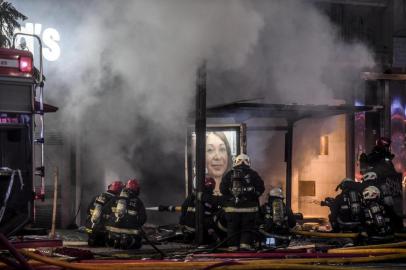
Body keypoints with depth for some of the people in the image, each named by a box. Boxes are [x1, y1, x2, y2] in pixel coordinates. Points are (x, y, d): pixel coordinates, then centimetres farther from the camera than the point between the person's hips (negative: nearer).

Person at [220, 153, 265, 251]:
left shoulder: (229, 175, 3)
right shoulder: (253, 174, 1)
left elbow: (222, 189, -2)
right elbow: (261, 188, -1)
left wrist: (230, 197, 9)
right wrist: (253, 196, 10)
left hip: (232, 207, 1)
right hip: (249, 207, -1)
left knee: (233, 227, 8)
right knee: (248, 227, 5)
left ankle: (233, 245, 7)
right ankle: (245, 243, -6)